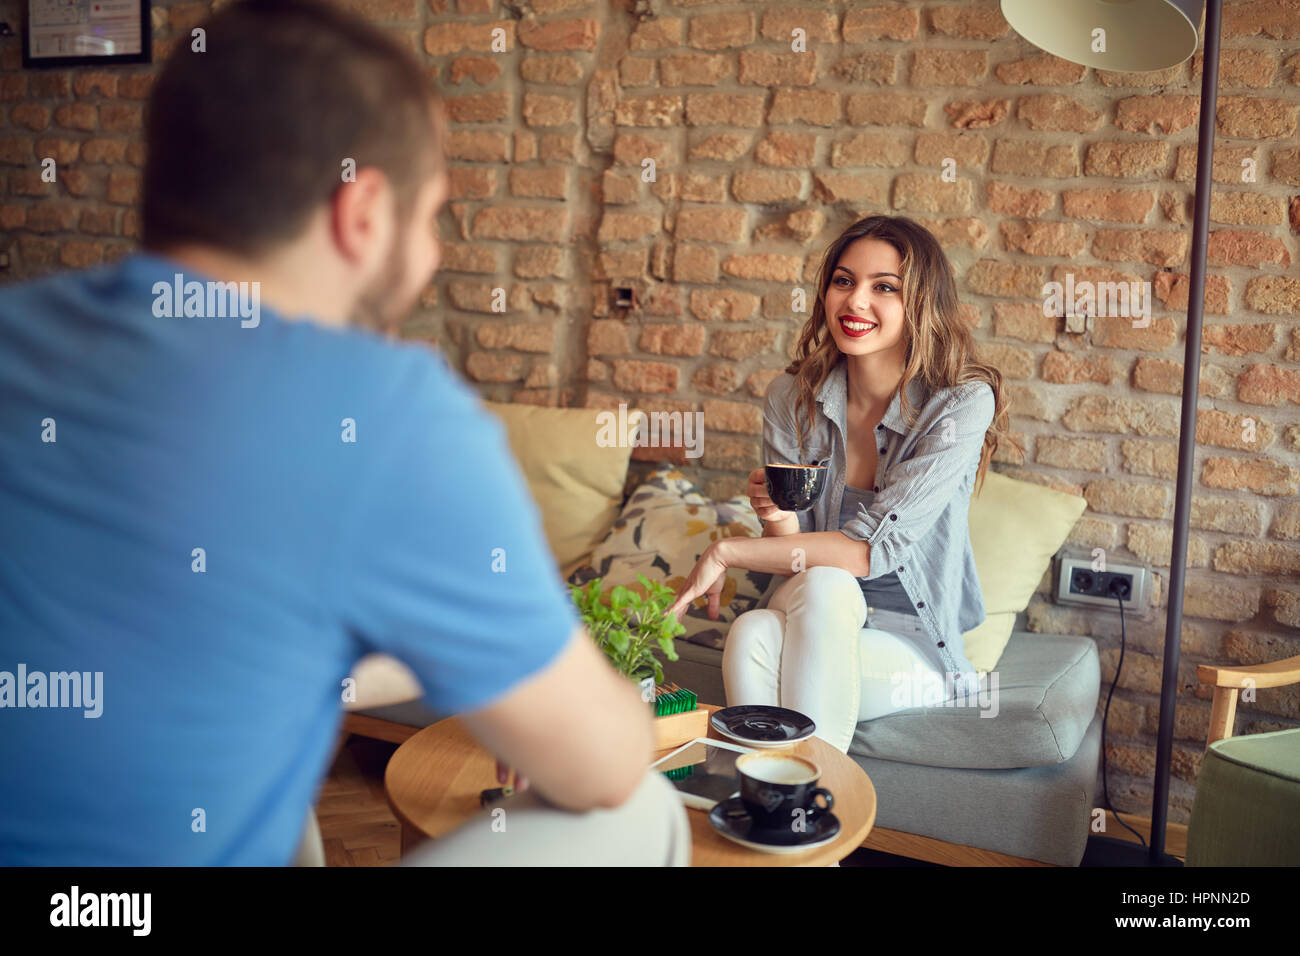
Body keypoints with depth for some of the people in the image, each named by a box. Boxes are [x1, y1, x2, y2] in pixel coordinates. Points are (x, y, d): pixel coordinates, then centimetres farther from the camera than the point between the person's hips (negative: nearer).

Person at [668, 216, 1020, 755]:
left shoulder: (963, 403, -13)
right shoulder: (792, 397, -2)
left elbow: (873, 550, -20)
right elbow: (794, 563, 0)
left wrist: (727, 553, -18)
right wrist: (780, 520, -23)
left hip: (915, 647, -2)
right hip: (813, 623, 2)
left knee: (824, 588, -33)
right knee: (751, 633, -31)